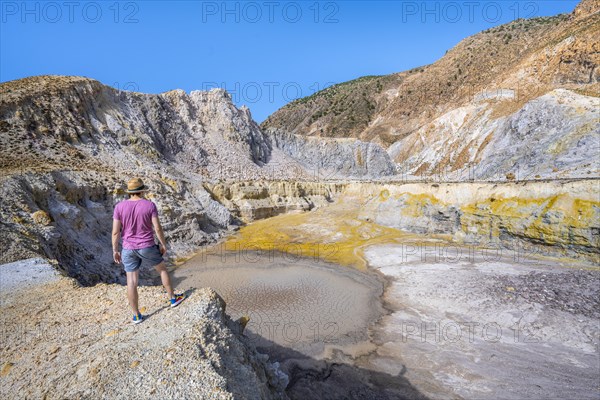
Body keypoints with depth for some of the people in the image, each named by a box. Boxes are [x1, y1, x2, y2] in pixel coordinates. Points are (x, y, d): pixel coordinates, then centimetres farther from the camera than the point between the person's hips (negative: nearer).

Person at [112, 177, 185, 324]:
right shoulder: (150, 205, -12)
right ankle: (173, 298, 29)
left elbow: (115, 231, -6)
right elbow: (157, 228, -12)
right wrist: (163, 244, 0)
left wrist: (115, 250, 5)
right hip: (147, 247, -2)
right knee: (162, 269, 20)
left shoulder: (119, 207, -6)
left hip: (129, 249, 2)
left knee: (132, 281, 9)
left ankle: (137, 316, 17)